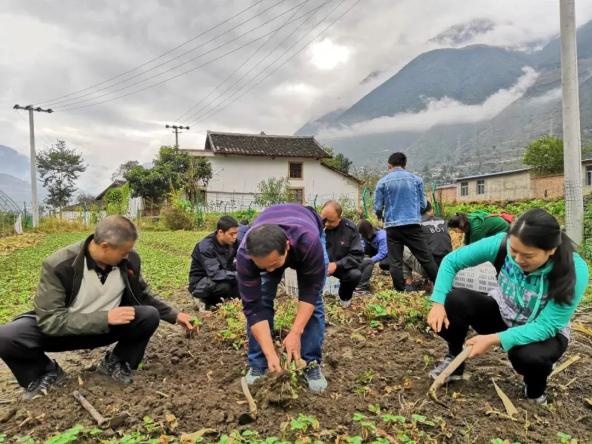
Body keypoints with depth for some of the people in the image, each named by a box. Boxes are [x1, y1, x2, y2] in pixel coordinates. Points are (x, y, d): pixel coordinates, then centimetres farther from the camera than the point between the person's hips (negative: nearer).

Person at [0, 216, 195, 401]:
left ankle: (116, 363, 2)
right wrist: (104, 317, -36)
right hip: (63, 330, -2)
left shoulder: (130, 260, -14)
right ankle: (47, 372, 2)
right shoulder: (58, 265, -27)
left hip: (108, 327, 3)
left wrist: (174, 315, -4)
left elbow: (143, 296, 3)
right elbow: (49, 319, -29)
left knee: (150, 316, -25)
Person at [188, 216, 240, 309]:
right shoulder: (205, 247, -27)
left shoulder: (231, 243, -6)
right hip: (200, 284, -7)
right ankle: (206, 301, -3)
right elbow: (215, 274, -35)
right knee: (225, 285, -35)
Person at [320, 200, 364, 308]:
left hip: (342, 266, 0)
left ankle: (345, 297, 7)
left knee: (355, 274, -30)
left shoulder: (350, 228, -15)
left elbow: (357, 255, -15)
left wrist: (337, 265, -30)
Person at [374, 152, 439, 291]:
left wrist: (381, 217, 24)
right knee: (426, 258, 7)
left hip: (393, 226, -1)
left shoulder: (382, 182, 1)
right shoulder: (416, 179, 4)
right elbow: (423, 204, 8)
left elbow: (378, 207, 2)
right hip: (413, 224, 1)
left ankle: (400, 292, 9)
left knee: (395, 262, 5)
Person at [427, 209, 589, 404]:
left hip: (543, 332, -2)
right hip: (502, 314, 2)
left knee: (529, 356, -37)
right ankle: (455, 359, 2)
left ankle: (535, 391, 3)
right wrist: (438, 303, -29)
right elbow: (451, 261, -18)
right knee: (454, 300, -26)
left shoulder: (574, 271, -31)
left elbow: (546, 326, -30)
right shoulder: (501, 244, -27)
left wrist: (494, 339, -39)